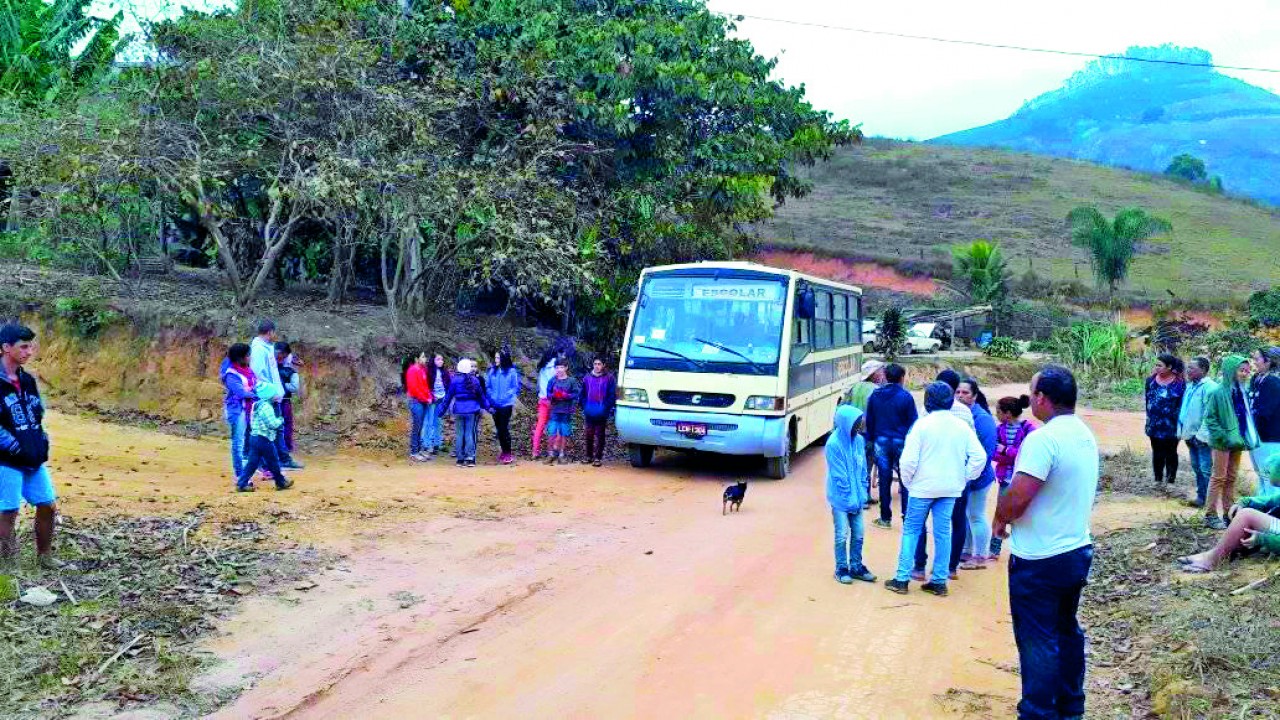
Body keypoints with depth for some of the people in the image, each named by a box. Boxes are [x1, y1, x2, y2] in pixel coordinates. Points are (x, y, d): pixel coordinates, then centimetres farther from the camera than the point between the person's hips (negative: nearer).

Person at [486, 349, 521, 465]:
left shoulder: (512, 371, -7)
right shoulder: (492, 371, 4)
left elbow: (516, 387, -4)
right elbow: (487, 386, 8)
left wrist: (513, 400, -12)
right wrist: (491, 397, -5)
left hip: (506, 404, -5)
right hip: (495, 405, 5)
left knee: (504, 428, -9)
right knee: (499, 428, 11)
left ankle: (508, 453, -1)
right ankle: (503, 451, 23)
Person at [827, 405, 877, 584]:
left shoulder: (859, 440, 0)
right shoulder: (834, 444, -17)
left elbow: (863, 469, 7)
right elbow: (838, 475, -15)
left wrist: (862, 493, 2)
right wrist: (849, 498, -14)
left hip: (857, 497, 5)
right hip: (841, 498, -5)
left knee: (858, 534, 10)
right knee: (842, 535, 2)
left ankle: (856, 567, 24)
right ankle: (841, 569, 16)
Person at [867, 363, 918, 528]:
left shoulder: (875, 395, 2)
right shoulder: (905, 396, -9)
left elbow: (869, 421, 7)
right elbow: (913, 422, -5)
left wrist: (872, 440, 15)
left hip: (881, 442, 3)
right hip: (901, 441, -3)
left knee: (884, 480, 8)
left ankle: (885, 518, 13)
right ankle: (907, 517, 6)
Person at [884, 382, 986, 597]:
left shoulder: (923, 424, -12)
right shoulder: (962, 426, 0)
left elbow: (909, 459, -15)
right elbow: (979, 456, -3)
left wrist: (907, 481, 1)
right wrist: (964, 478, 7)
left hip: (923, 487, -3)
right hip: (951, 489, 4)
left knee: (911, 530, 8)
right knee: (943, 532, 10)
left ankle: (902, 578, 8)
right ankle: (939, 581, 15)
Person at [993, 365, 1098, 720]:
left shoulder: (1043, 439, -24)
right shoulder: (1085, 435, 5)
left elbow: (1016, 498, -28)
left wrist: (1000, 519, -7)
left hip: (1040, 560, -9)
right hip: (1078, 549, 9)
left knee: (1038, 641, 3)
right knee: (1067, 631, 21)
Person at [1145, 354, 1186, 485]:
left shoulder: (1179, 383, -11)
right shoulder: (1151, 379, 2)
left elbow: (1182, 404, -9)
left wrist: (1178, 422, -12)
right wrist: (1149, 418, 9)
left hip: (1171, 426, -4)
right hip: (1155, 425, 4)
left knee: (1170, 454, 9)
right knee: (1157, 453, 14)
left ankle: (1170, 481, 18)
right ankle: (1158, 479, 25)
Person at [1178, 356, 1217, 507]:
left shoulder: (1209, 387, -15)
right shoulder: (1190, 386, 14)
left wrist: (1202, 434, -21)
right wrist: (1183, 431, 15)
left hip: (1202, 436, -9)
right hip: (1190, 434, 9)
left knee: (1205, 469, -3)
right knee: (1197, 468, 16)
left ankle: (1206, 498, 3)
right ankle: (1200, 496, 25)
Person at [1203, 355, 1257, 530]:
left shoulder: (1242, 392, 3)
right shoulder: (1218, 392, -15)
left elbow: (1247, 417, 13)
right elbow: (1209, 417, -13)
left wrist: (1248, 437, 5)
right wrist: (1222, 435, -18)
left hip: (1237, 442, 6)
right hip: (1222, 443, -6)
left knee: (1231, 478, 12)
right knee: (1219, 478, -1)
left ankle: (1228, 513, 21)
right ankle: (1210, 515, 6)